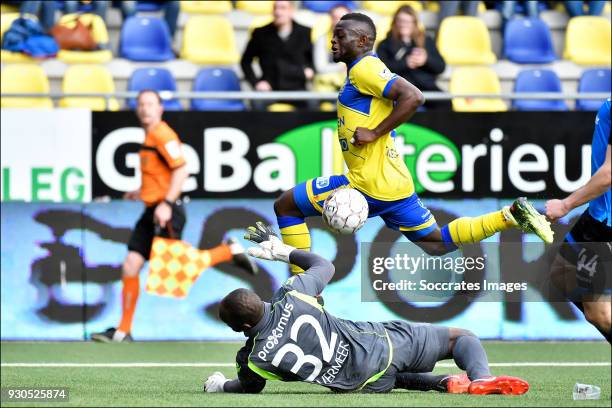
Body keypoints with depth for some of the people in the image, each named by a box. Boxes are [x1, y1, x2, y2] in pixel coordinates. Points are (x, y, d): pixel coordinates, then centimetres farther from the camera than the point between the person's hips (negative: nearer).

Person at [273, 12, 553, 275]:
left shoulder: (364, 68, -13)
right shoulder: (361, 70, 17)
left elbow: (412, 97, -26)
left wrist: (373, 133, -22)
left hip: (372, 185, -10)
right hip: (392, 183, 10)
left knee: (286, 206, -2)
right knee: (436, 244, 15)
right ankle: (510, 216, 5)